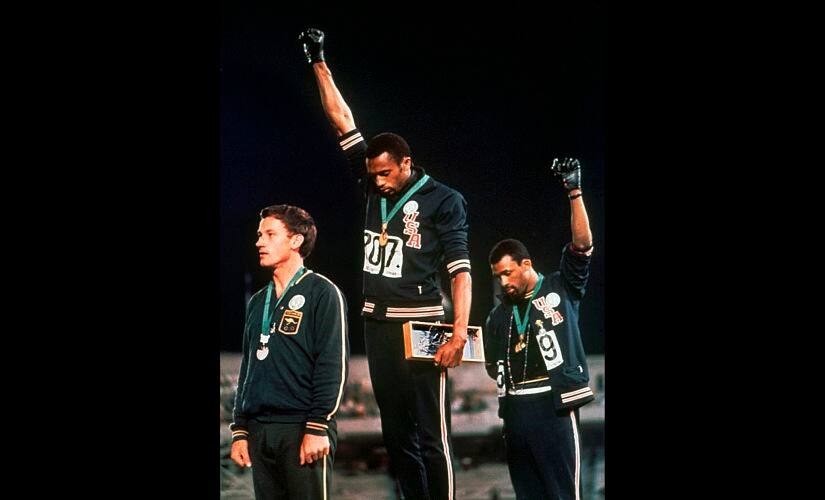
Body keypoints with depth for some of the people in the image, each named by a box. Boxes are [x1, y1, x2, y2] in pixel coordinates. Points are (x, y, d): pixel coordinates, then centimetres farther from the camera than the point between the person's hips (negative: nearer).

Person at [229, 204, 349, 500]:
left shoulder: (321, 292, -2)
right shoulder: (258, 302, 19)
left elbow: (334, 364, -9)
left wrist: (318, 427, -16)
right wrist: (240, 430, 13)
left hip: (302, 430, -6)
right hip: (259, 430, 6)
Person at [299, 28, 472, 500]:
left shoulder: (442, 199, -4)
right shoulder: (375, 187, 10)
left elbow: (460, 270, -8)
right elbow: (343, 120, 13)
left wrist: (460, 334, -18)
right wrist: (319, 61, 12)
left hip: (420, 324, -6)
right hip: (378, 323, 6)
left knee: (432, 436, -8)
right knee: (397, 434, 7)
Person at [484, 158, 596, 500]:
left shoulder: (561, 289, 5)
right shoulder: (499, 316, 18)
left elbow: (583, 244, -7)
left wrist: (574, 192, -14)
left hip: (554, 403, -5)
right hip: (515, 406, 5)